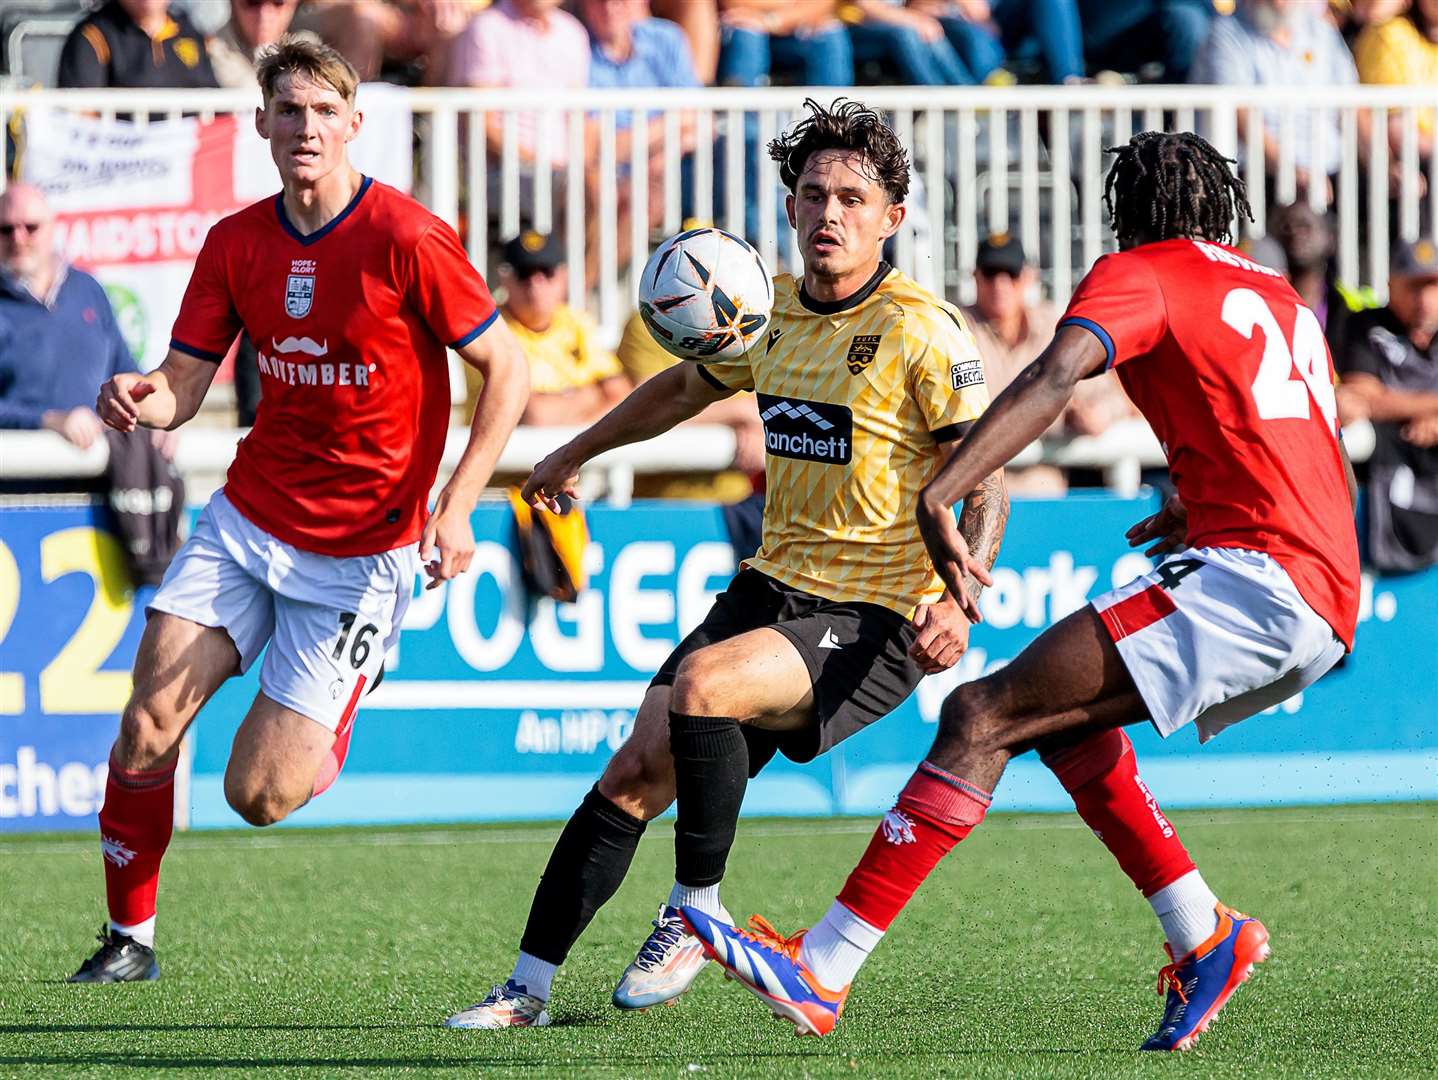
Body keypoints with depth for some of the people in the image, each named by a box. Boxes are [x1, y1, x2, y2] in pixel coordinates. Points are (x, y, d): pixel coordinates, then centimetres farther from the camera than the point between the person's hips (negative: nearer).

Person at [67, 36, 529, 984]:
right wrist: (142, 399, -23)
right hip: (248, 522, 4)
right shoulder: (237, 243, 1)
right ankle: (129, 939, 9)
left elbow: (508, 368, -10)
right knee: (148, 727, -10)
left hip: (362, 550, -4)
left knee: (260, 795, -7)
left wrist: (456, 504, -19)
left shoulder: (408, 240, -15)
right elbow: (183, 387, 2)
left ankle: (346, 707, 28)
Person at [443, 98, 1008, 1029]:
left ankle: (696, 916, -11)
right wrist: (575, 455, 35)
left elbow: (988, 486, -13)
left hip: (878, 620, -6)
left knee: (702, 686, -30)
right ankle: (528, 988, 5)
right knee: (636, 771, -3)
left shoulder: (923, 332, -13)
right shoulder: (770, 308, 6)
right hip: (772, 587, 6)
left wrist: (958, 601, -28)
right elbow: (685, 388, 27)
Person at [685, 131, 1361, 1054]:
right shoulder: (1285, 299, 27)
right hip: (1327, 605, 8)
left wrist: (940, 494, -24)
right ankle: (1203, 939, 16)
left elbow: (1056, 377, -16)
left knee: (983, 715, -13)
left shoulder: (1140, 275, 4)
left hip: (1254, 570, -8)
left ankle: (821, 972, -23)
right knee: (1062, 719, 24)